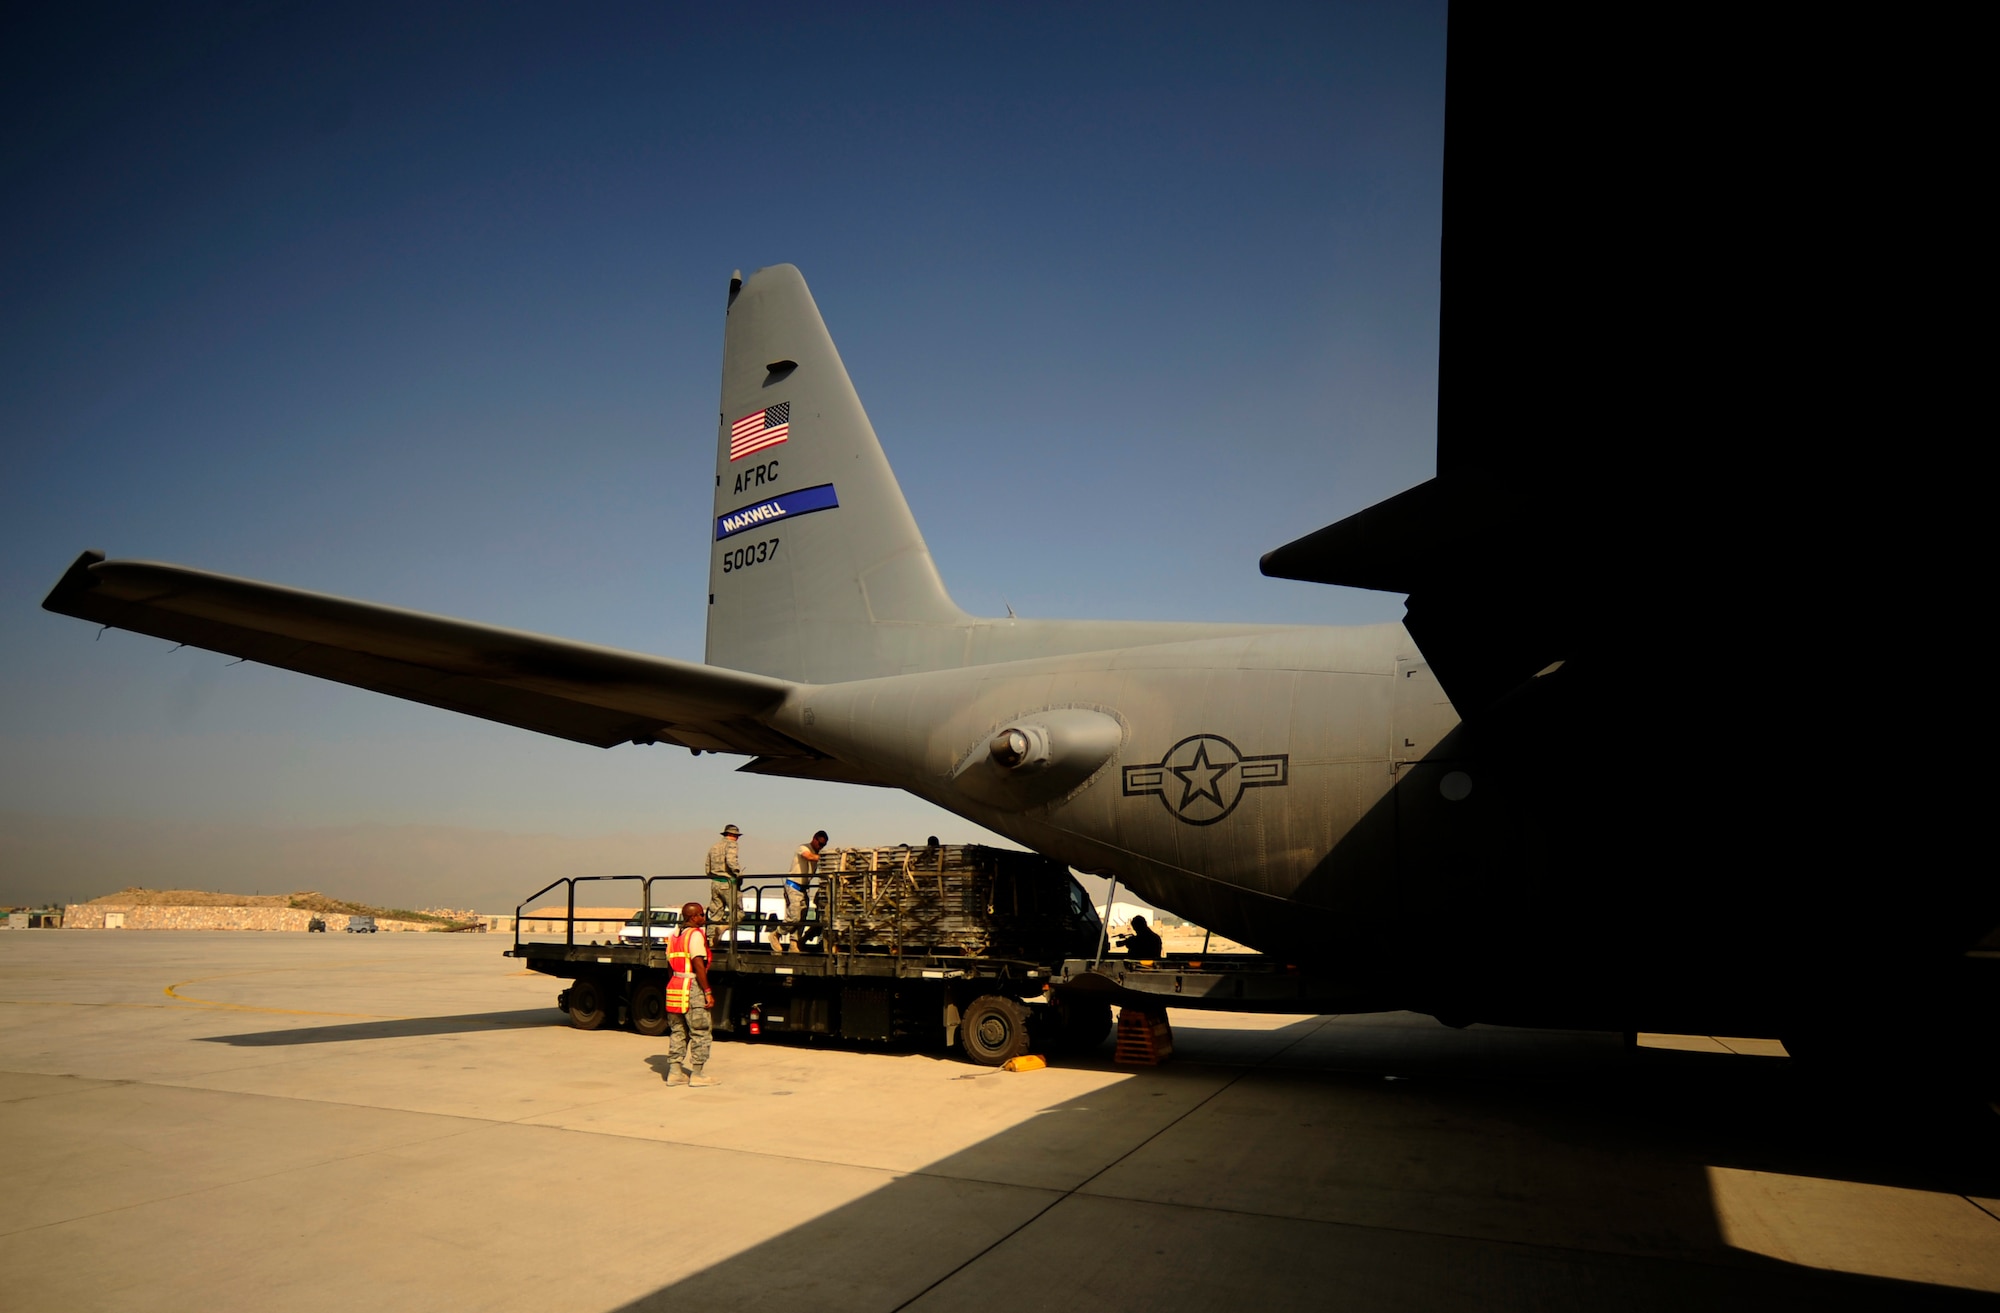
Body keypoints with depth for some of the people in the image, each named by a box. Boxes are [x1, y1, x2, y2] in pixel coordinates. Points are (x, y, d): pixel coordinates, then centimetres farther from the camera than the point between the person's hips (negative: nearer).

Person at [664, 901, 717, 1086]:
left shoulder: (675, 935, 16)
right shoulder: (695, 934, -12)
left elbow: (670, 964, 18)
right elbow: (698, 965, -18)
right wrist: (708, 992, -17)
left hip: (674, 986, 9)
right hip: (692, 987, -9)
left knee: (677, 1031, 14)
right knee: (701, 1032, -1)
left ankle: (674, 1072, 15)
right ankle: (696, 1075, 0)